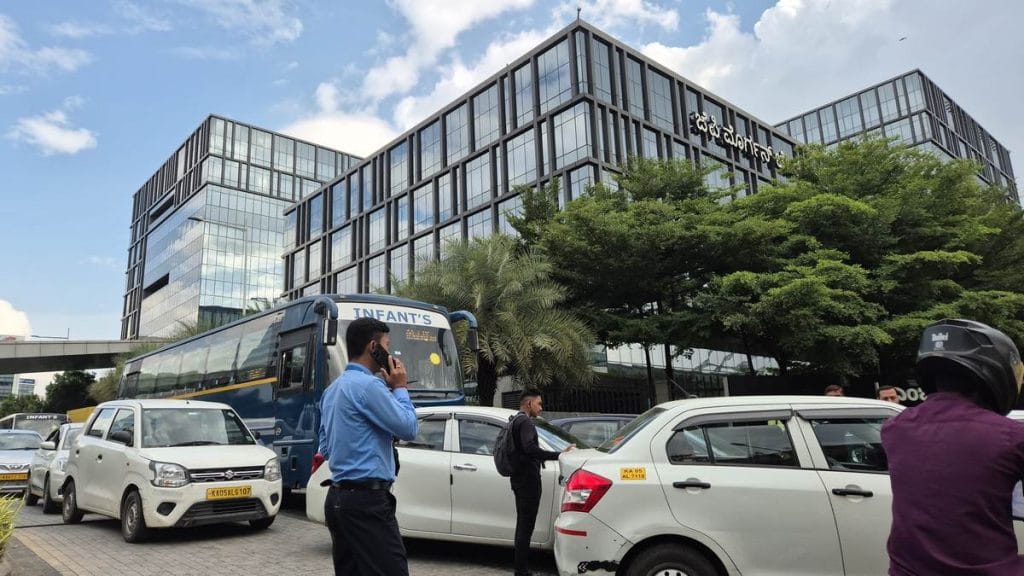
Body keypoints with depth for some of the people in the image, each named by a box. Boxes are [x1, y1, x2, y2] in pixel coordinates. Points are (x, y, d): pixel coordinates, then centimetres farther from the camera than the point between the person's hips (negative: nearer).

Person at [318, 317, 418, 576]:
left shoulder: (332, 389, 14)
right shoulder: (368, 384, -14)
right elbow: (408, 428, -12)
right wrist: (399, 388, 0)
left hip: (338, 496, 10)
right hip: (367, 499, -10)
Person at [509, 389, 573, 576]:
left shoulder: (515, 421, 18)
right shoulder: (525, 422, -15)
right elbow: (530, 448, -32)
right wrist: (559, 455, -38)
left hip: (519, 478, 11)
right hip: (528, 479, -11)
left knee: (522, 524, 18)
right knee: (526, 525, -6)